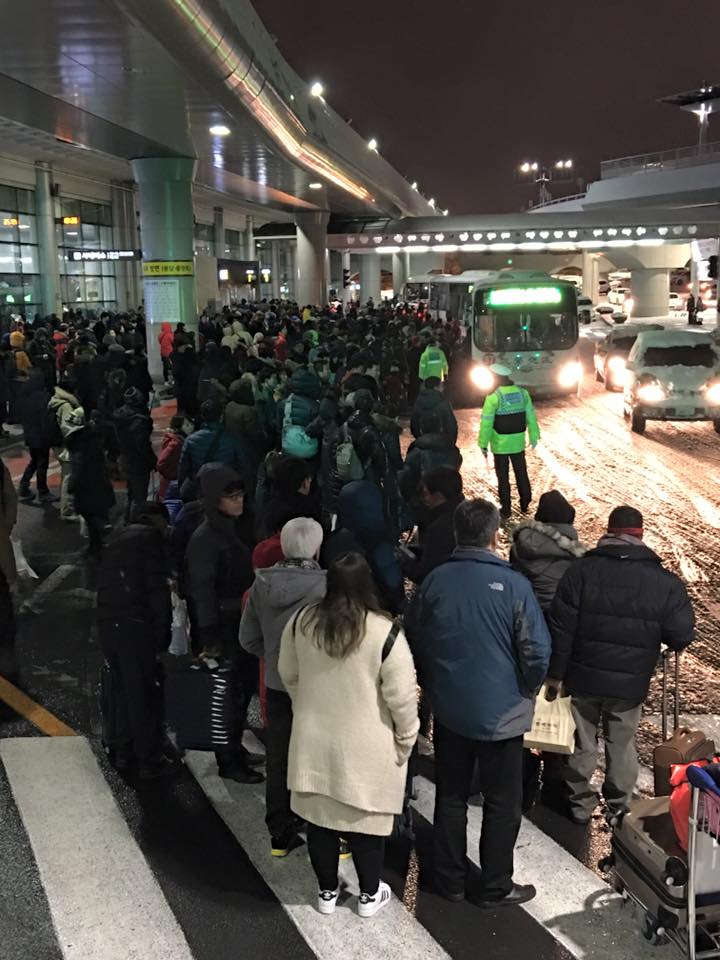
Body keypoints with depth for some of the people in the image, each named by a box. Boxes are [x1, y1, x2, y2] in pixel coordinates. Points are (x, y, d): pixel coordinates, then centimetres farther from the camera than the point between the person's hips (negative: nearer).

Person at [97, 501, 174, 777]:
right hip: (134, 625, -7)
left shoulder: (117, 539, 22)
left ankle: (123, 752, 27)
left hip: (106, 624, 7)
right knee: (144, 695, 0)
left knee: (122, 690, 18)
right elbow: (157, 588, -10)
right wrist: (163, 632, -5)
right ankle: (150, 761, 6)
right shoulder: (150, 536, -2)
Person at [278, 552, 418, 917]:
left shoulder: (302, 621, -8)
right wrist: (406, 739, 0)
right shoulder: (384, 633, -21)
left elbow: (288, 675, 6)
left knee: (320, 816, 17)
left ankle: (327, 891, 32)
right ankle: (369, 895, 29)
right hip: (366, 747, -3)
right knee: (366, 819, 14)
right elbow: (402, 697, -16)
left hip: (313, 740, 3)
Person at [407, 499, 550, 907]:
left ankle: (450, 879, 29)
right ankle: (495, 886, 24)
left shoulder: (434, 581, -7)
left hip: (448, 710, 4)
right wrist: (526, 692, 4)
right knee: (503, 803, 13)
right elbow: (537, 651, -15)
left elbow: (416, 643, 3)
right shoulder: (513, 584, -17)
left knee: (451, 797, 18)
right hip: (502, 713, -3)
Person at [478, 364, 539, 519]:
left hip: (500, 444, -4)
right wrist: (534, 436, 13)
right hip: (518, 442, 4)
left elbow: (486, 423, -15)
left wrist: (483, 444, -9)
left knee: (503, 477, 7)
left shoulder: (494, 397, -16)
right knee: (521, 473, 18)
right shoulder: (522, 393, -2)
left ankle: (506, 509, 12)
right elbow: (531, 416, 3)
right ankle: (525, 505, 26)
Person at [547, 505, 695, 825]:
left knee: (582, 745, 16)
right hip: (630, 684, 0)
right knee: (621, 748, 17)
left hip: (583, 678, 0)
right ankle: (618, 808, 30)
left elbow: (560, 627, -9)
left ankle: (580, 805, 29)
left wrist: (555, 673, 0)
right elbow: (682, 635, -6)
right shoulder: (665, 582, -9)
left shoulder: (580, 570, -10)